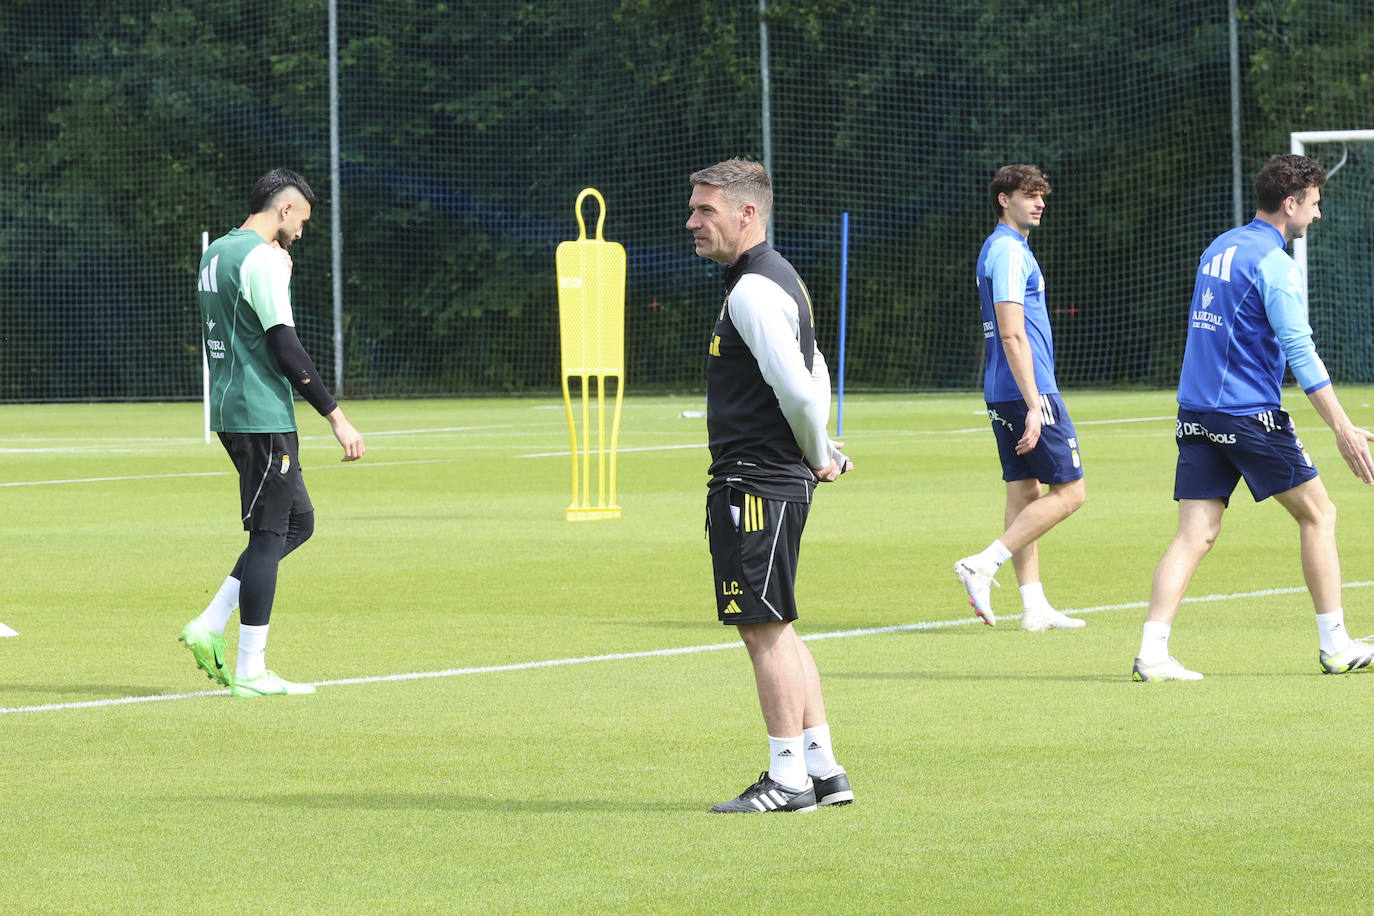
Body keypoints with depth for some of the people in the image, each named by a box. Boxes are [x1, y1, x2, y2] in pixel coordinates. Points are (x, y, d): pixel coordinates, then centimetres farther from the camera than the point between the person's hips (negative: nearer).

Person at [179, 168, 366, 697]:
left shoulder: (216, 253, 15)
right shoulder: (262, 259, -14)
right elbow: (285, 347, -19)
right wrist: (335, 416, -17)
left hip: (228, 411, 10)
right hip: (263, 415, -10)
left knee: (296, 522, 16)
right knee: (270, 534, -4)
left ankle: (210, 628, 9)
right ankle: (250, 672, -2)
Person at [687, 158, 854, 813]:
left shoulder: (753, 291, -16)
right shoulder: (779, 280, 17)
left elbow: (799, 390, -24)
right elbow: (813, 376, 28)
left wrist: (818, 457, -8)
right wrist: (822, 452, 20)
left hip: (756, 485, -11)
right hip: (781, 480, 11)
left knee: (765, 630, -6)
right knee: (774, 631, 14)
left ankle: (787, 780, -3)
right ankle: (822, 769, 18)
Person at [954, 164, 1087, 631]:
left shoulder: (998, 249, 18)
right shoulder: (1010, 252, -14)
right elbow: (1012, 335, -20)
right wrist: (1034, 405, -23)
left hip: (1002, 395, 10)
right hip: (1028, 389, -10)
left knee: (1024, 493, 9)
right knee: (1069, 492, -6)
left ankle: (1035, 606, 10)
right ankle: (982, 565, -12)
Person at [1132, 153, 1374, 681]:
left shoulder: (1218, 249, 15)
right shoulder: (1273, 263, -11)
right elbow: (1300, 352, -16)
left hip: (1196, 414, 7)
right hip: (1250, 414, -7)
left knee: (1195, 534, 1)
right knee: (1318, 515, 8)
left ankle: (1152, 653, -13)